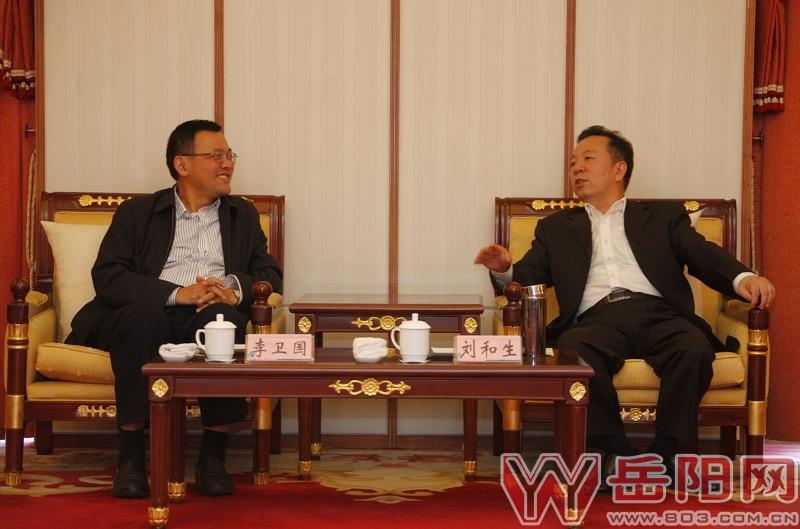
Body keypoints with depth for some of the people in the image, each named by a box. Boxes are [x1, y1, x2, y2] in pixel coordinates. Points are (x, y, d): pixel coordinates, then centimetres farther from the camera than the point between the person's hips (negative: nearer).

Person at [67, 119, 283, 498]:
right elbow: (107, 277, -2)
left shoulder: (243, 215, 22)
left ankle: (213, 453, -25)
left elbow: (271, 275, 13)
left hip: (208, 321, 1)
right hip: (145, 318, -1)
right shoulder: (137, 213, 13)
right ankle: (130, 453, -26)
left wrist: (236, 289, -12)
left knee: (223, 316, -34)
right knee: (144, 312, -36)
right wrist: (177, 293, -18)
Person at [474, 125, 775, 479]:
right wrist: (503, 271, -6)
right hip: (597, 320, 0)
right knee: (573, 353, -35)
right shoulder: (555, 228, 29)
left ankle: (662, 457, -22)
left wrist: (743, 277, -13)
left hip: (657, 314, 0)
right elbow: (525, 280, 19)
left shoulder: (663, 217, 25)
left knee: (695, 348, -33)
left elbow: (704, 255, 9)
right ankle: (617, 452, -23)